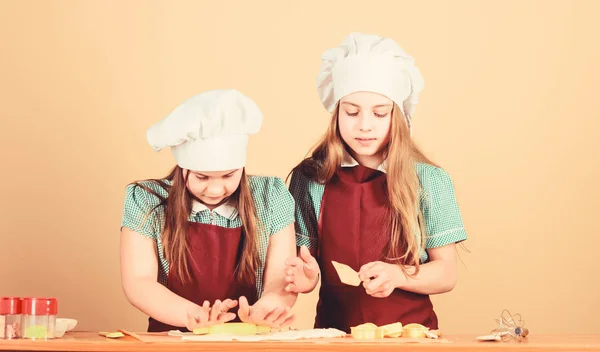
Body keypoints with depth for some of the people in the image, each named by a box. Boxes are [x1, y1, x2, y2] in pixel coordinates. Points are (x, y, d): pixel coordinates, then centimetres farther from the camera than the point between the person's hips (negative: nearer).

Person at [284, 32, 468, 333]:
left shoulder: (429, 180, 3)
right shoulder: (310, 178, 5)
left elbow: (446, 274, 4)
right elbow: (305, 256, 10)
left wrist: (397, 275, -14)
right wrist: (307, 277, -12)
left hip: (409, 328, -2)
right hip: (335, 328, 2)